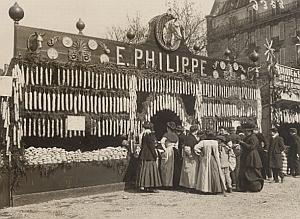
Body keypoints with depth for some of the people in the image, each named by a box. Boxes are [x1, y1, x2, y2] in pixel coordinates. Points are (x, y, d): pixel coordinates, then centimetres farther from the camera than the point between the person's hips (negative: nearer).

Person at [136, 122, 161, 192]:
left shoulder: (143, 134, 8)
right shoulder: (150, 134, -12)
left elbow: (142, 145, 13)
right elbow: (151, 146, -15)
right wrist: (155, 155, -8)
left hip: (143, 154, 7)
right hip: (150, 155, -7)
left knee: (144, 170, 8)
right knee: (150, 169, -2)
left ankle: (145, 186, 12)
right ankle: (150, 187, -2)